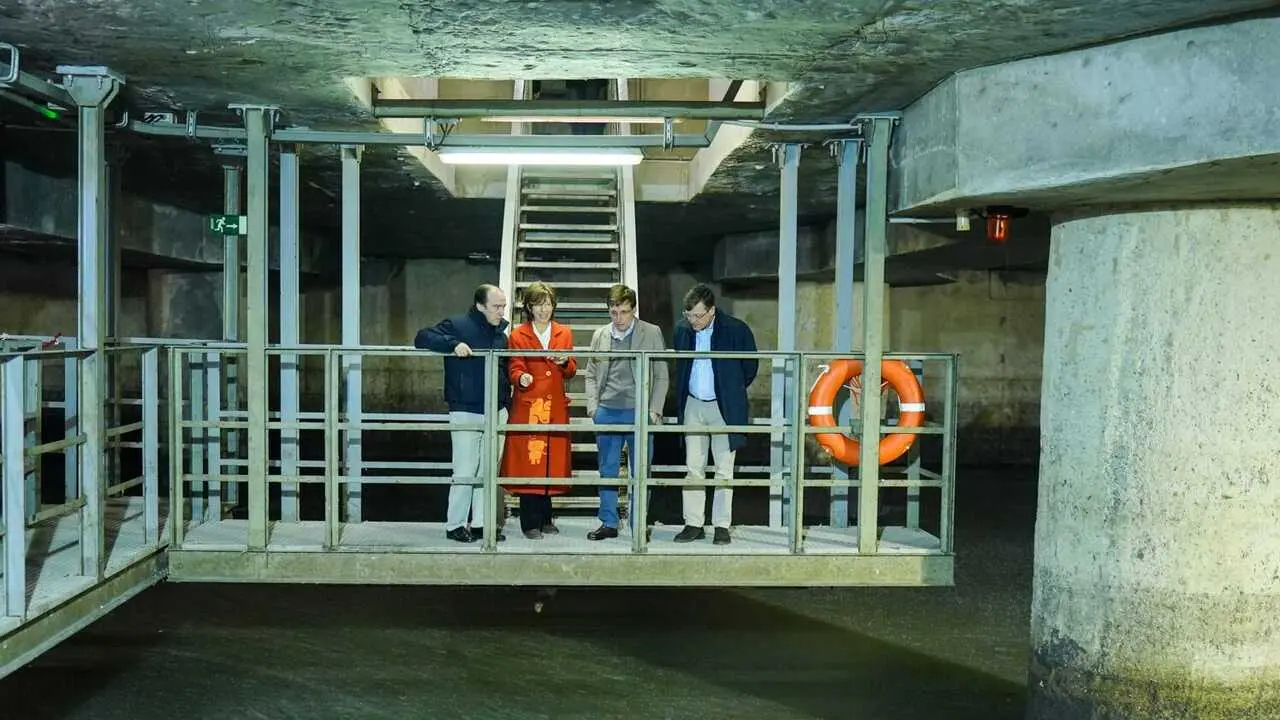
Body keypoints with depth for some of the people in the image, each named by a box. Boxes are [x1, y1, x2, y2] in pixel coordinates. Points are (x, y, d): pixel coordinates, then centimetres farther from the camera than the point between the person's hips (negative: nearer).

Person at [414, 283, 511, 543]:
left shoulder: (501, 333, 14)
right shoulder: (457, 325, -6)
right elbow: (422, 338, -14)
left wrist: (507, 403, 16)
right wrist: (453, 344, -27)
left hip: (496, 413, 6)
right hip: (466, 413, -6)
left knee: (488, 473, 10)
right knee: (465, 473, -4)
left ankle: (481, 524, 18)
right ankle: (455, 525, 8)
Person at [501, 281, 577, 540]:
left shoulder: (564, 334, 14)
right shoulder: (518, 335, 5)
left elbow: (571, 372, 11)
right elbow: (514, 369, 0)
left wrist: (565, 362, -11)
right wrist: (521, 378, -22)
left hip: (555, 406, 3)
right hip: (527, 406, -3)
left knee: (552, 459, 4)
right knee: (528, 461, -5)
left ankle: (545, 518, 16)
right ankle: (531, 523, 1)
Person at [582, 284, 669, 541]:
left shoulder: (651, 333, 2)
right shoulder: (600, 335, 10)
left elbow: (661, 376, 3)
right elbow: (591, 375, 16)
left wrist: (654, 411, -5)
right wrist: (592, 407, 3)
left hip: (638, 412, -3)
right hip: (606, 413, 3)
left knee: (640, 473, 2)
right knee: (607, 471, 8)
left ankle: (639, 525, 11)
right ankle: (608, 524, 17)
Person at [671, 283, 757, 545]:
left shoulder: (736, 330, -12)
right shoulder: (682, 329, 0)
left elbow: (750, 366, 2)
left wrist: (733, 391, 9)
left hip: (724, 408, -3)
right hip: (693, 406, 4)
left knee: (724, 471, 2)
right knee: (693, 468, 6)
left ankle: (722, 526, 9)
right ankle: (693, 524, 12)